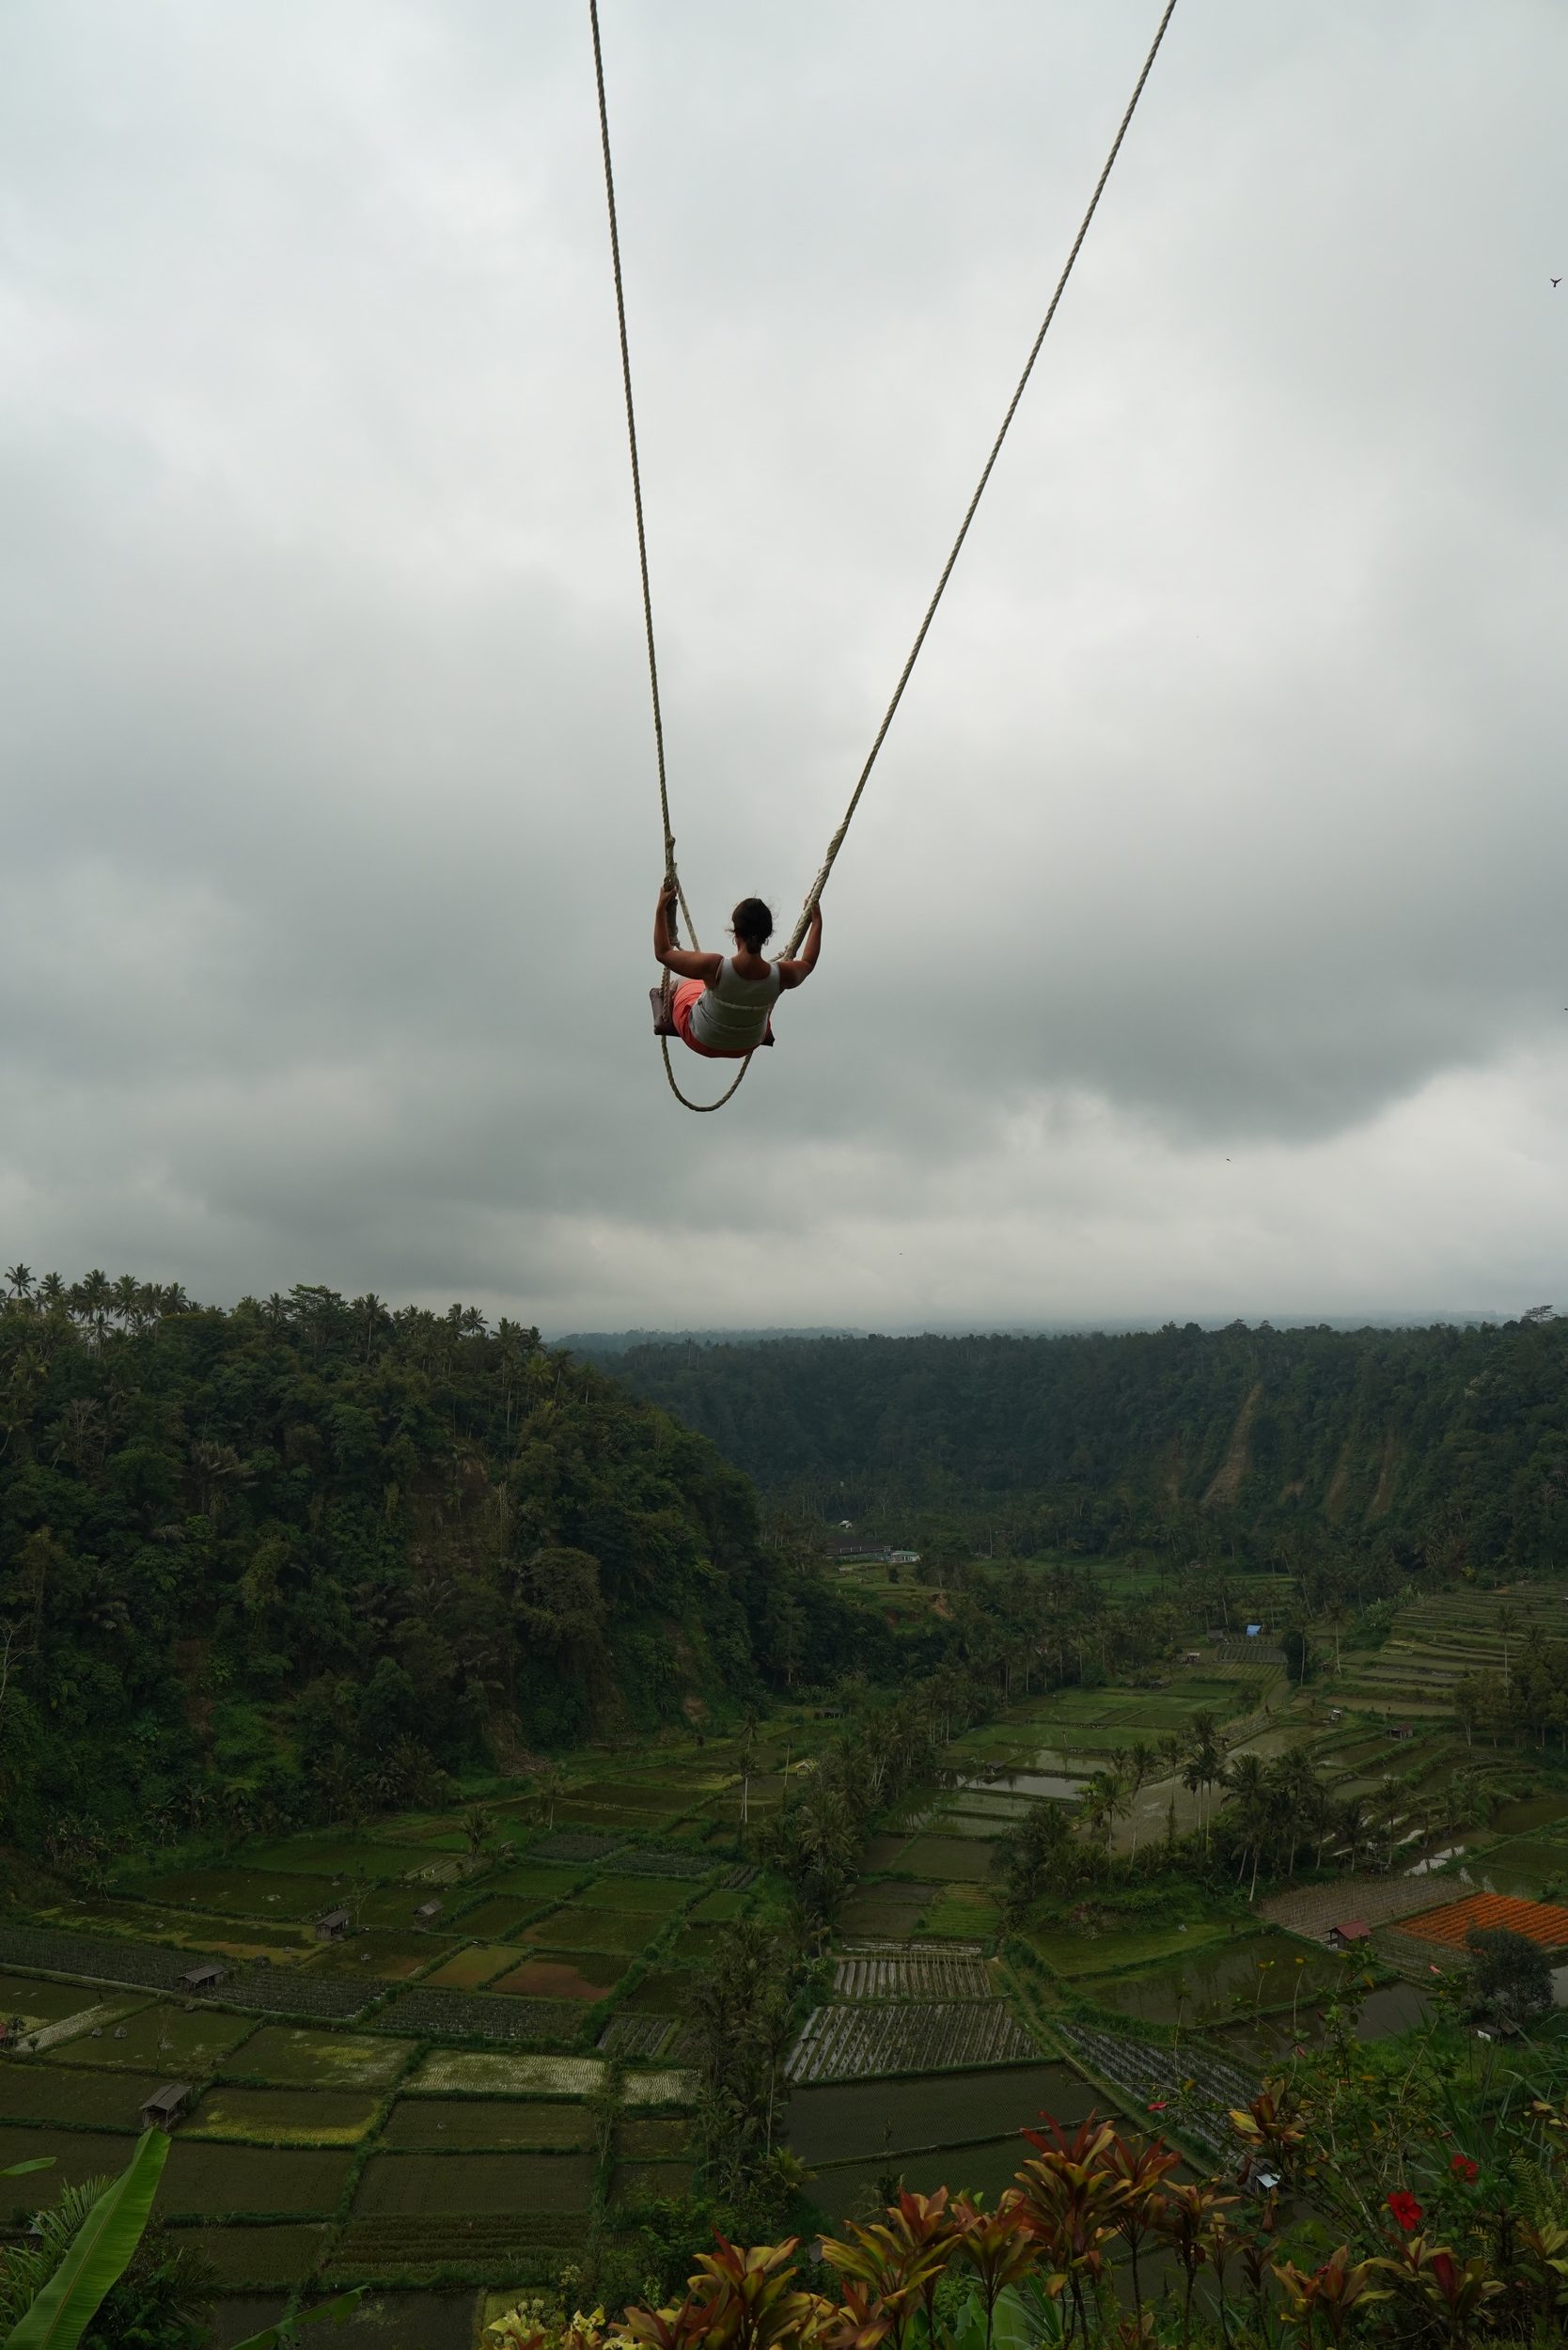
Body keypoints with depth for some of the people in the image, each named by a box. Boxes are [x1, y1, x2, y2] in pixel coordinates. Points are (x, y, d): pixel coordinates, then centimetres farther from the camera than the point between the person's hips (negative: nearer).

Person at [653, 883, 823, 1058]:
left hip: (702, 1042, -2)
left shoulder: (715, 967, -39)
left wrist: (662, 907, -14)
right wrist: (817, 921, 5)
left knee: (681, 980, 28)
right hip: (746, 1046, 2)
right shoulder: (781, 974, -31)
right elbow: (808, 963, -4)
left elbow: (663, 952, -22)